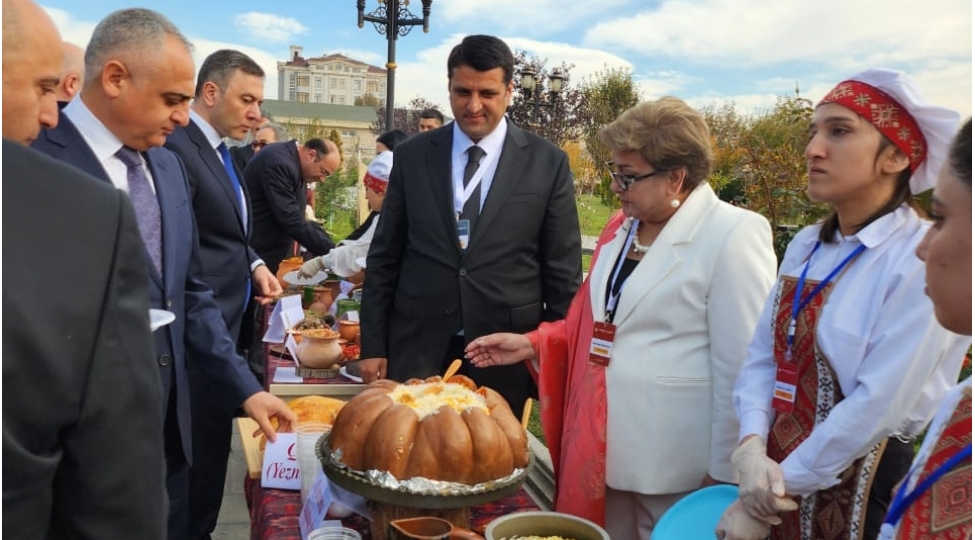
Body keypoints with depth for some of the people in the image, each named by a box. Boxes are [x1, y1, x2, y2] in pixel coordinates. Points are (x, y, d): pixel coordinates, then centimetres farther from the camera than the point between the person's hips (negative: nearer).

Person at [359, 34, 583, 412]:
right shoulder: (411, 156, 3)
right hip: (417, 349, 1)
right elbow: (384, 258, 6)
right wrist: (373, 345, 4)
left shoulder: (548, 163, -2)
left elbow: (563, 273, 0)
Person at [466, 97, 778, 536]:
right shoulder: (621, 227, 8)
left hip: (675, 465, -7)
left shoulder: (734, 236, -16)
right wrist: (532, 344, 4)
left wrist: (723, 472, -13)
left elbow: (740, 367, -16)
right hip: (605, 446, 7)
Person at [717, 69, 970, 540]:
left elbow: (880, 404, -22)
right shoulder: (805, 247, 3)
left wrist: (782, 483, -17)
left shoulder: (924, 262, -17)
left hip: (871, 487, -5)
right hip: (782, 475, 6)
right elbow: (763, 356, 0)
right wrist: (752, 448, -15)